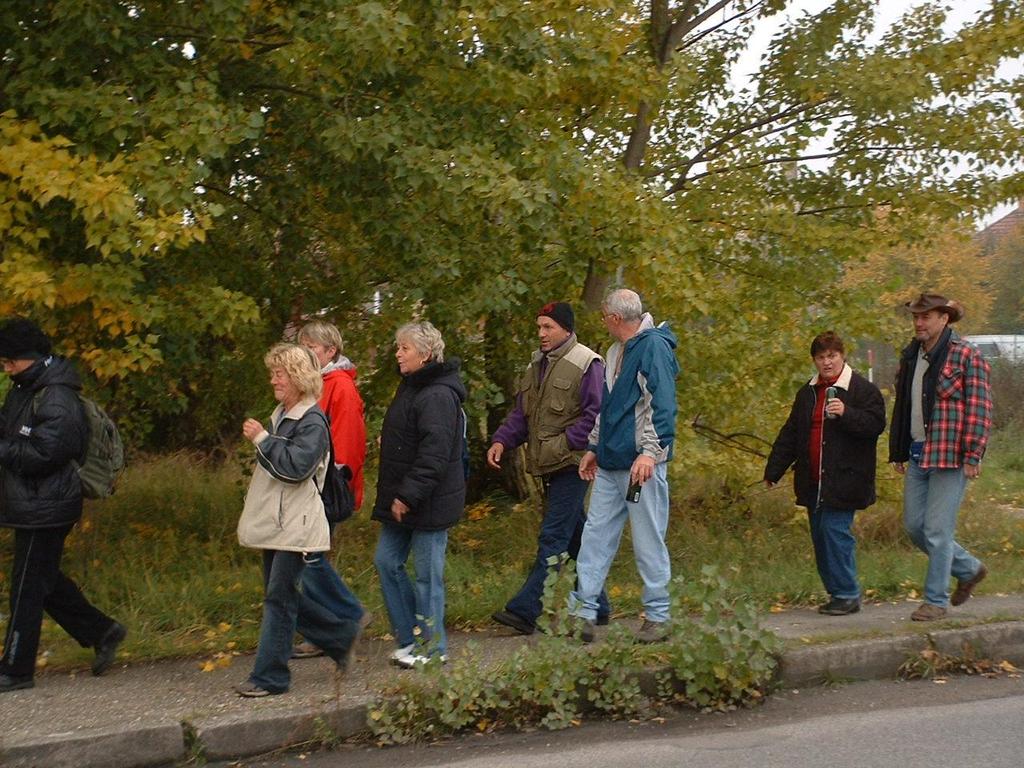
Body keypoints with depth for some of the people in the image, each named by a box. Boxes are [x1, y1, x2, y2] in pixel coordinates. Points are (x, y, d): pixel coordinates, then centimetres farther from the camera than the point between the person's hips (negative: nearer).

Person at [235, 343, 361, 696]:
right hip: (276, 524, 10)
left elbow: (296, 466, -23)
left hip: (295, 528, -10)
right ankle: (342, 635, 25)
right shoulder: (281, 415, 16)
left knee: (279, 598, -7)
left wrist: (262, 439, -17)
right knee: (284, 597, 13)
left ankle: (269, 677, -2)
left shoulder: (312, 421, -13)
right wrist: (259, 439, 11)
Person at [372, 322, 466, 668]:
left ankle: (431, 648, 10)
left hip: (430, 504, -10)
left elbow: (434, 453, -26)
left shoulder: (437, 396, -19)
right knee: (386, 561, 12)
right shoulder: (411, 388, 14)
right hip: (404, 500, 10)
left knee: (427, 573, -1)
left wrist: (408, 495, -25)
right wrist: (396, 496, 18)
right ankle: (411, 637, 21)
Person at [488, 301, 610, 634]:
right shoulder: (537, 364, 16)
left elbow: (596, 415, -15)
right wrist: (502, 440, 1)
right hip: (548, 467, 9)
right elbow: (521, 412, 16)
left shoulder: (587, 364, -9)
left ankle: (525, 610, -13)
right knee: (576, 538, 15)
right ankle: (596, 608, 24)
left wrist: (566, 443, -19)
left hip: (572, 465, -9)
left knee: (553, 538, -10)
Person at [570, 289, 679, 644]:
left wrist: (651, 452, -23)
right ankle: (582, 613, 9)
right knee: (595, 536, 6)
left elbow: (663, 405, -18)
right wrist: (594, 447, 27)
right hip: (610, 465, 9)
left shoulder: (654, 346, -11)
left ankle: (658, 616, 9)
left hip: (641, 464, -9)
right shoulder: (615, 352, 18)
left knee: (648, 540, -1)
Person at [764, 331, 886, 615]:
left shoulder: (863, 389, -3)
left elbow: (875, 424, -12)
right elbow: (789, 435, 19)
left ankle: (847, 595, -5)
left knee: (835, 530, -13)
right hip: (813, 482, 7)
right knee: (820, 536, 8)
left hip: (843, 480, -7)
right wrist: (773, 470, 16)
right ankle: (836, 593, 17)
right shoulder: (807, 393, 17)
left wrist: (846, 413, -25)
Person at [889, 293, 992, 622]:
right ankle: (969, 569, 29)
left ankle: (936, 600, 6)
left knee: (937, 530, -5)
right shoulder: (910, 356, 13)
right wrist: (898, 452, 17)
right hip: (917, 455, 8)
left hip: (950, 456, -8)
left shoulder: (966, 356, -9)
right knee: (914, 526, 9)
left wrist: (973, 456, -16)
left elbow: (979, 408, -11)